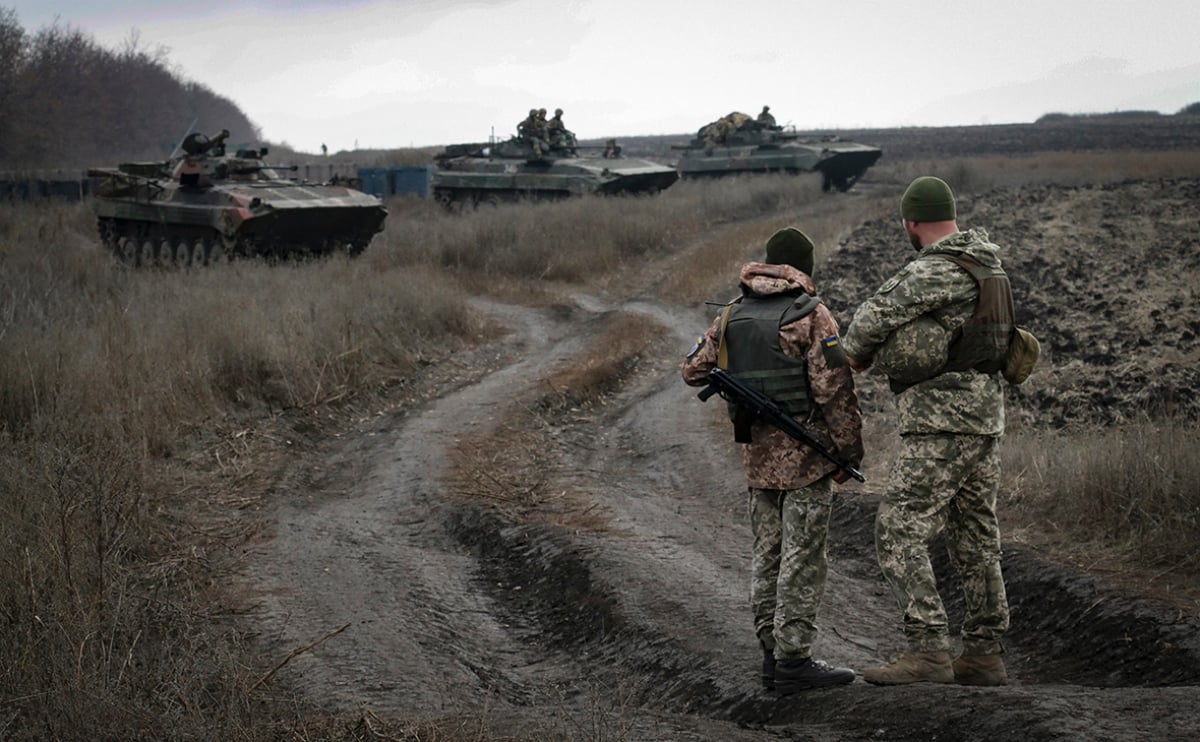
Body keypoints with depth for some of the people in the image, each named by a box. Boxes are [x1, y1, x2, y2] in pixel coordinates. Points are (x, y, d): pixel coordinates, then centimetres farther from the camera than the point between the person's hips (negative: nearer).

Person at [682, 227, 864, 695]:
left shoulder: (732, 315, 7)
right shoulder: (811, 316, -11)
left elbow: (694, 370, 12)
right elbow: (834, 390, -14)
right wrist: (850, 451, -6)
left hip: (758, 454, 6)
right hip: (806, 452, -6)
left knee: (767, 555, 13)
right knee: (802, 560, -2)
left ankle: (773, 656, 17)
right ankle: (793, 661, -2)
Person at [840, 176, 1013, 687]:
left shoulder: (934, 271, -16)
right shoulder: (987, 265, 15)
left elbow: (875, 317, -16)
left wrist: (856, 353, 6)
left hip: (941, 425, -10)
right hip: (985, 419, 10)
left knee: (899, 533, -9)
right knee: (975, 539, 13)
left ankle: (927, 650, -16)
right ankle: (985, 654, 17)